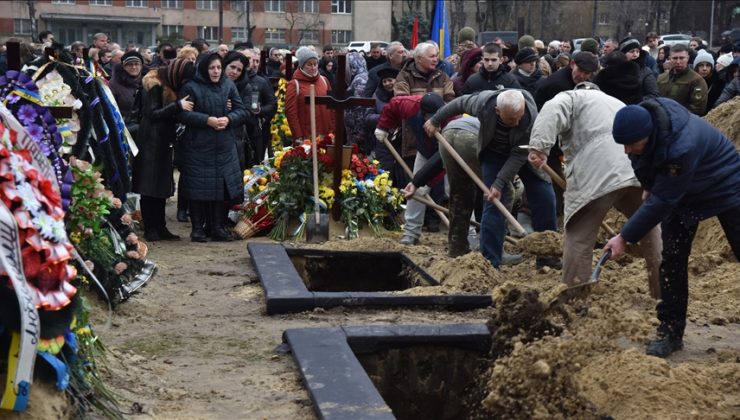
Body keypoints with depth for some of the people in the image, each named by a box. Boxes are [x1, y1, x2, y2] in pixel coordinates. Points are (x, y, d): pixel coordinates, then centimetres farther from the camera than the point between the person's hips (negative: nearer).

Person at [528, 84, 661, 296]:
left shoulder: (571, 97, 20)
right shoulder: (618, 104, 40)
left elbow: (551, 112, -4)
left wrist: (539, 147, -17)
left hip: (596, 173, -6)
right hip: (640, 169, 6)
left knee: (578, 237, -1)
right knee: (649, 230, 24)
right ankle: (664, 292, 30)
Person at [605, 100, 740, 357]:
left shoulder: (682, 147, -44)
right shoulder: (641, 118, -23)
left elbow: (662, 201, -36)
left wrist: (625, 237, -31)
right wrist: (649, 186, 5)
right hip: (679, 191, 6)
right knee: (672, 260, 0)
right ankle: (670, 331, 6)